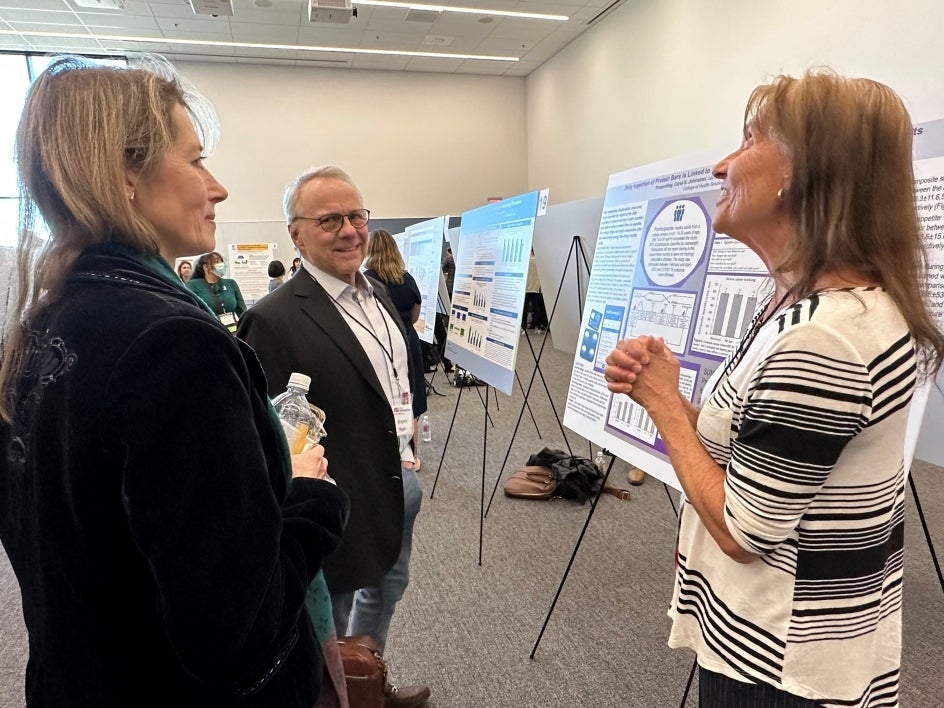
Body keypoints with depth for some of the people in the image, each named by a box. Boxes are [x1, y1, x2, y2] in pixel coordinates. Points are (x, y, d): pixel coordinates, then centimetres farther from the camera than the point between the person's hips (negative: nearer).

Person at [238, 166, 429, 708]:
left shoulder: (379, 293, 3)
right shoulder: (275, 320, -23)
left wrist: (408, 435, 13)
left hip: (402, 479, 9)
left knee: (385, 591, 28)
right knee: (330, 625, 15)